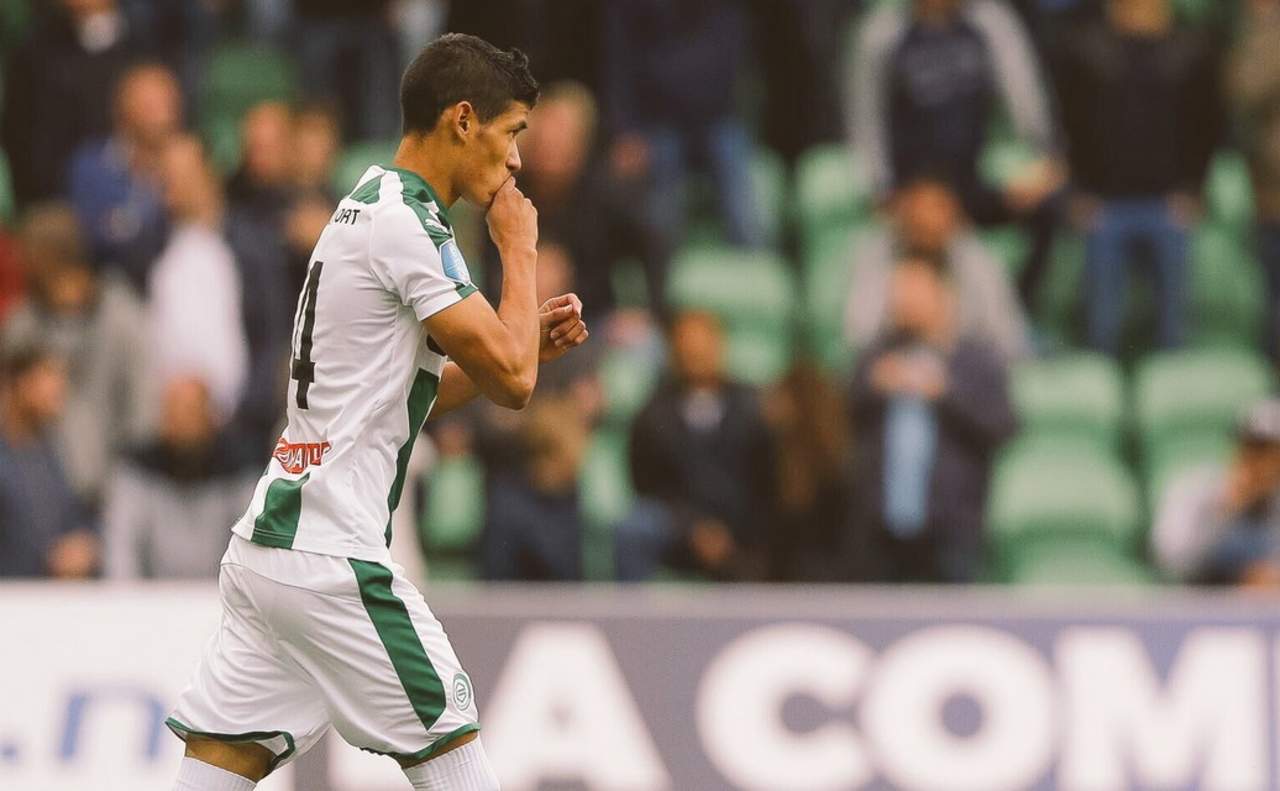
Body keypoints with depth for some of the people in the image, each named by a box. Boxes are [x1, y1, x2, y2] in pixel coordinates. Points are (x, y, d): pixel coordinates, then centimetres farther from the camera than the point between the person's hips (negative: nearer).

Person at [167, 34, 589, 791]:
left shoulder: (363, 209, 18)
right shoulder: (408, 224, -12)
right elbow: (511, 382, -14)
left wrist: (529, 340, 13)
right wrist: (519, 250, -1)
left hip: (266, 540, 9)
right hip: (331, 558, -9)